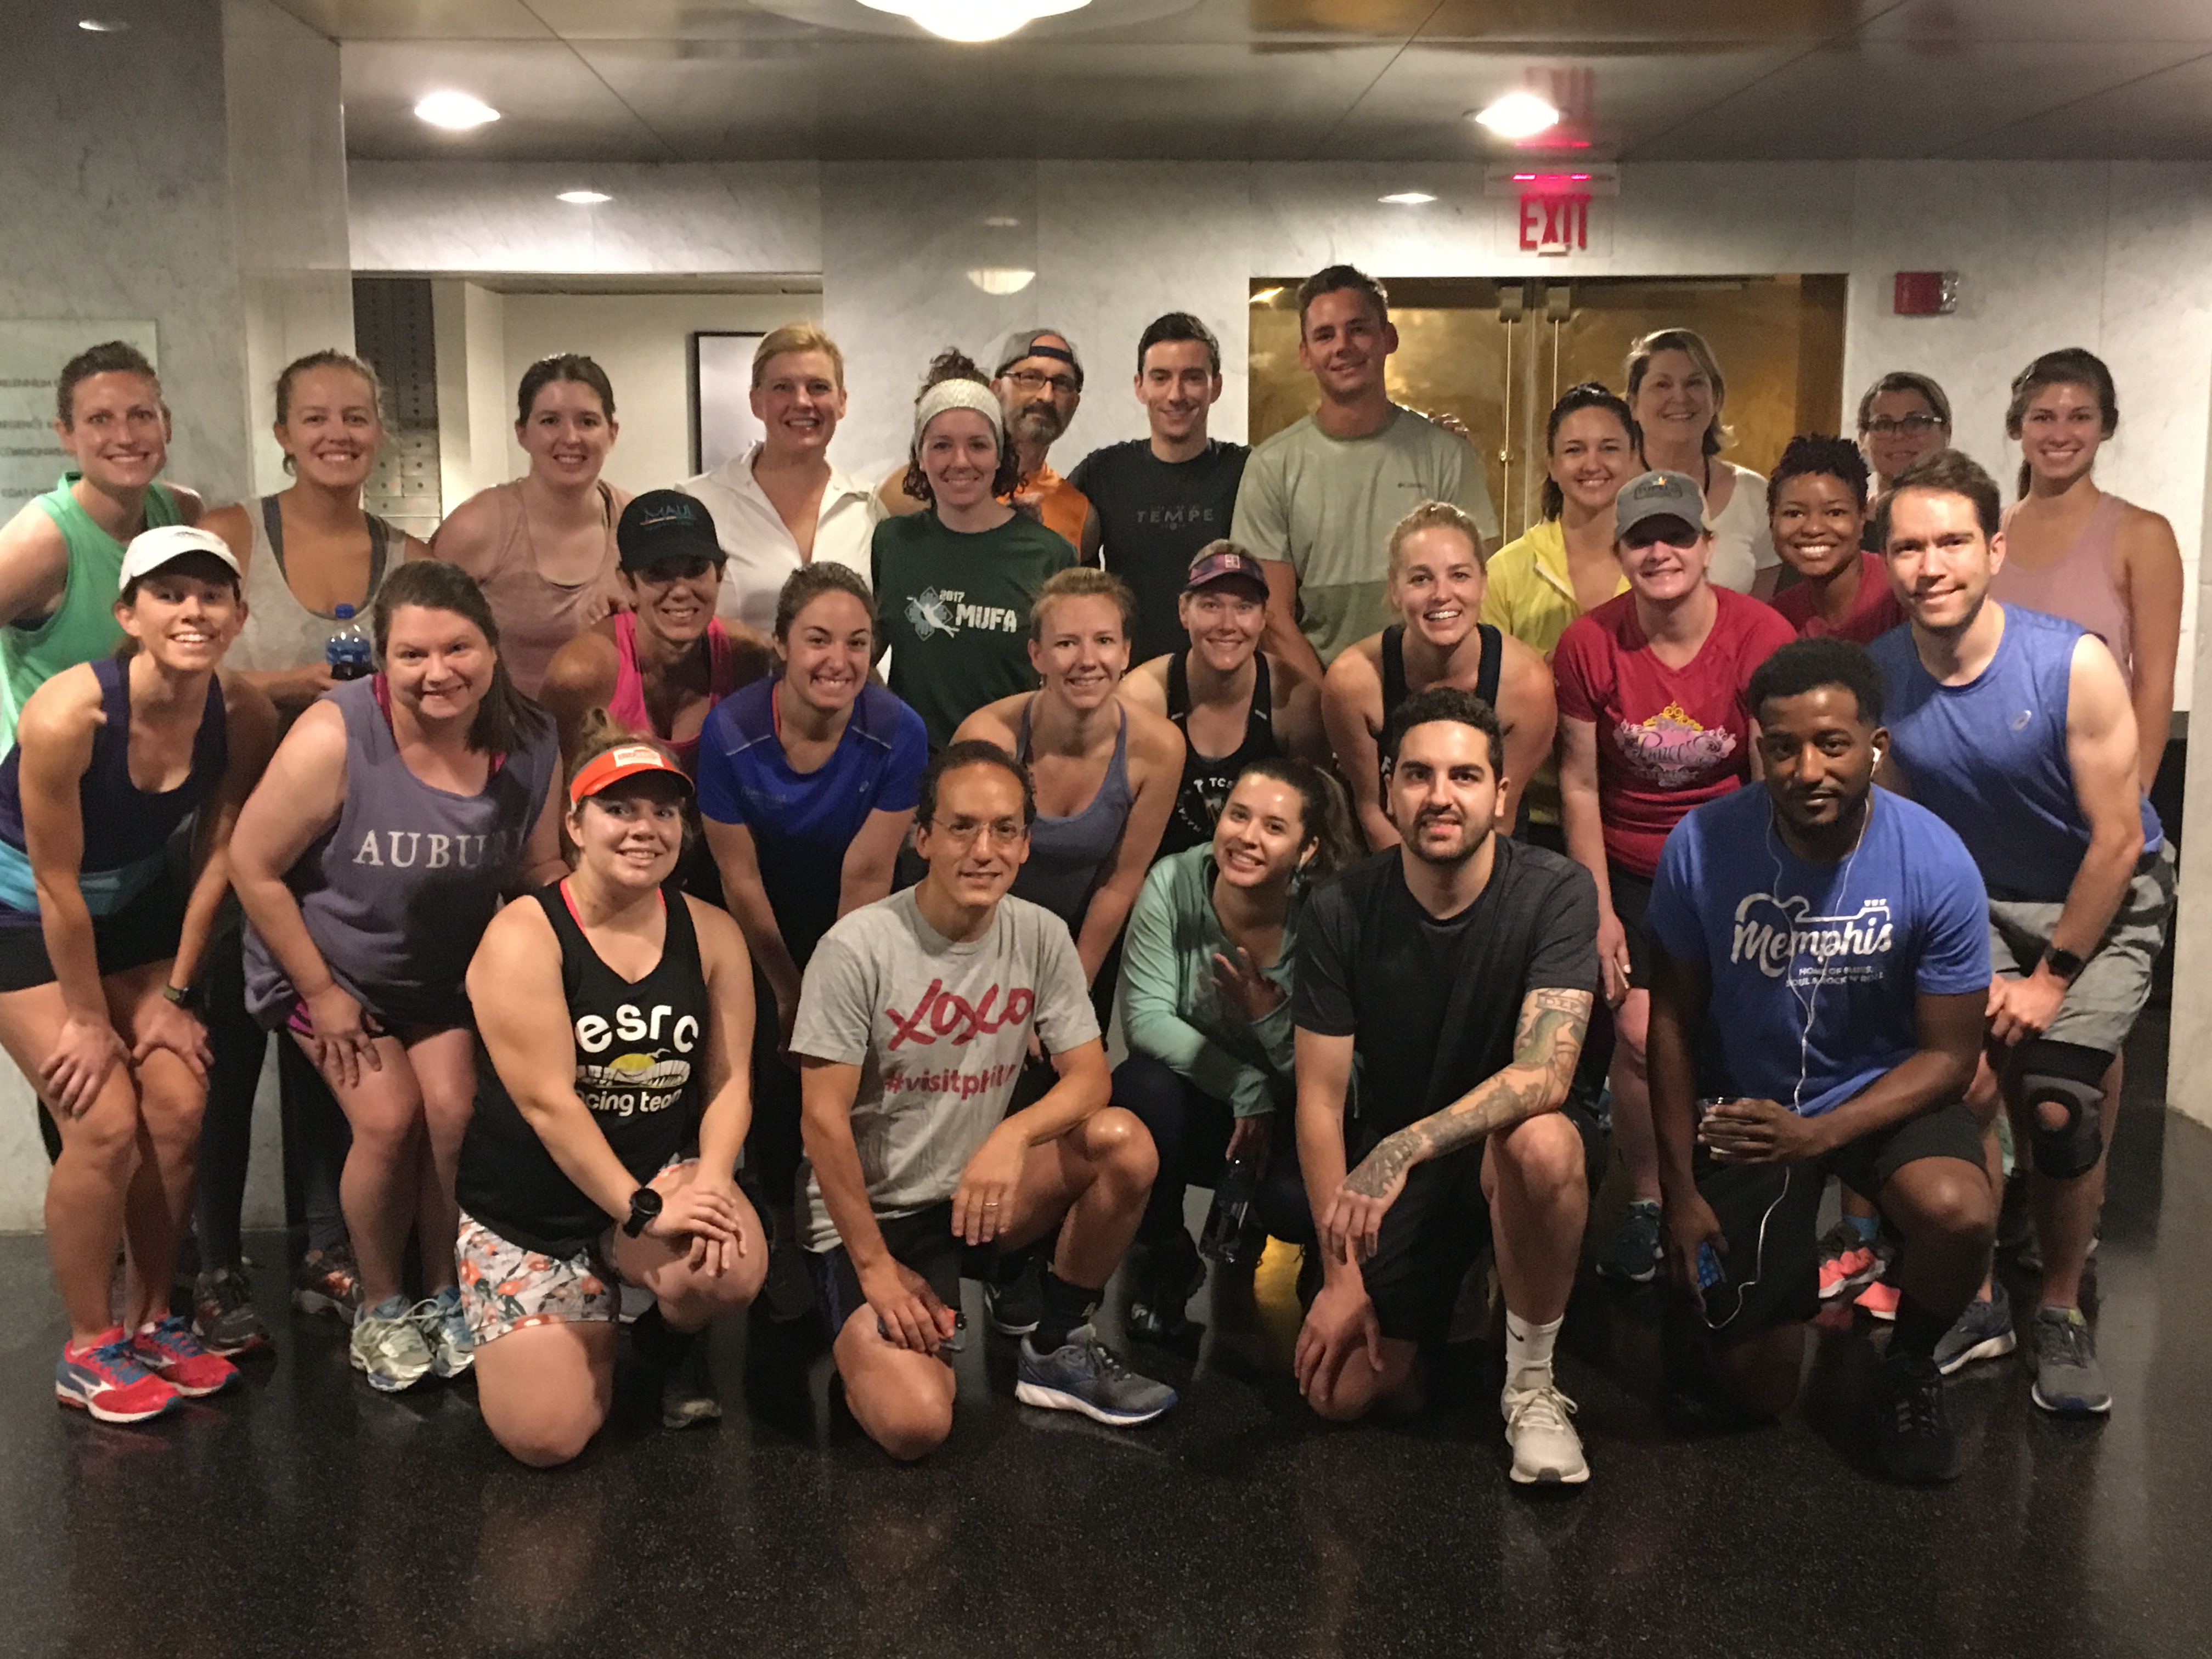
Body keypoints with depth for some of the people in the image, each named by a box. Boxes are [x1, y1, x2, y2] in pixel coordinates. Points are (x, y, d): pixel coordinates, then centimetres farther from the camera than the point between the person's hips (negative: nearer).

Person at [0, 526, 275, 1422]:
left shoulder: (244, 717, -19)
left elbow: (215, 857, -7)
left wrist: (172, 995, -3)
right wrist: (89, 1020, -13)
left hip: (137, 906, 5)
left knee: (179, 1109, -4)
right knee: (107, 1125, -12)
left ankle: (149, 1321, 16)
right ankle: (88, 1349, 7)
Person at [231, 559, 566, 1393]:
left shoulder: (530, 745, -17)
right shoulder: (335, 738, -30)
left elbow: (539, 873, -2)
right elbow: (253, 864, -19)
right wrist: (320, 991, -14)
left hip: (447, 972, 3)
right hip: (332, 966, -3)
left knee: (454, 1110, -12)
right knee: (389, 1119, -14)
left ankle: (443, 1295, 11)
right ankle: (379, 1307, 10)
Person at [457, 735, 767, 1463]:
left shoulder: (711, 934, -2)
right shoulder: (524, 936, -16)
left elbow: (729, 1079, -5)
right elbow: (547, 1101, -22)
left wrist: (711, 1180, -24)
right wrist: (641, 1208, -27)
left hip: (664, 1174, 3)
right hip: (527, 1212, -2)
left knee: (734, 1267, -33)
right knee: (544, 1439, -11)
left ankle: (671, 1335, 7)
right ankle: (594, 1326, 25)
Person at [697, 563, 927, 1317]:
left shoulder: (898, 733, -27)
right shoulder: (731, 731, -25)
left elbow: (866, 875, -21)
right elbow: (740, 877, -16)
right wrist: (788, 992, -8)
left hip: (849, 920, 0)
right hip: (765, 923, 0)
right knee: (774, 1063, -6)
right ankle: (780, 1221, 19)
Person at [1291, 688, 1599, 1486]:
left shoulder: (1555, 893, -19)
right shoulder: (1340, 912, -13)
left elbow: (1544, 1073, -30)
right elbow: (1321, 1101, -9)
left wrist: (1405, 1147, -45)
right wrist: (1342, 1277, -13)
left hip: (1511, 1139, -2)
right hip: (1390, 1156, 2)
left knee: (1541, 1141, -39)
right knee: (1340, 1393, -11)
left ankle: (1532, 1384, -15)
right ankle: (1423, 1319, 25)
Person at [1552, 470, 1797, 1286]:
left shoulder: (1762, 637, -13)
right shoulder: (1589, 644, -10)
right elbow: (1579, 783, -4)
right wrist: (1600, 910, -5)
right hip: (1630, 868, 1)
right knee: (1639, 1031, -11)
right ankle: (1645, 1203, 10)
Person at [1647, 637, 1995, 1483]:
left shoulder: (1936, 864, -20)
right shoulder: (1701, 848, -19)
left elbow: (1948, 1056, -14)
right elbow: (1674, 1019, -6)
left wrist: (1816, 1136, -29)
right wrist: (1681, 1189, -6)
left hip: (1886, 1090, 0)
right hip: (1746, 1105, 1)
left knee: (1959, 1214, -35)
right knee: (1757, 1388, 2)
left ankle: (1909, 1367, 0)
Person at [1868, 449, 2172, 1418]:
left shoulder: (2074, 665, -25)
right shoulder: (1882, 675, -15)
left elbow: (2117, 838, -18)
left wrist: (2053, 977, -14)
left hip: (2105, 900, -3)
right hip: (1975, 898, 3)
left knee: (2058, 1104, -15)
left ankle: (2063, 1316, 8)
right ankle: (1974, 1301, 3)